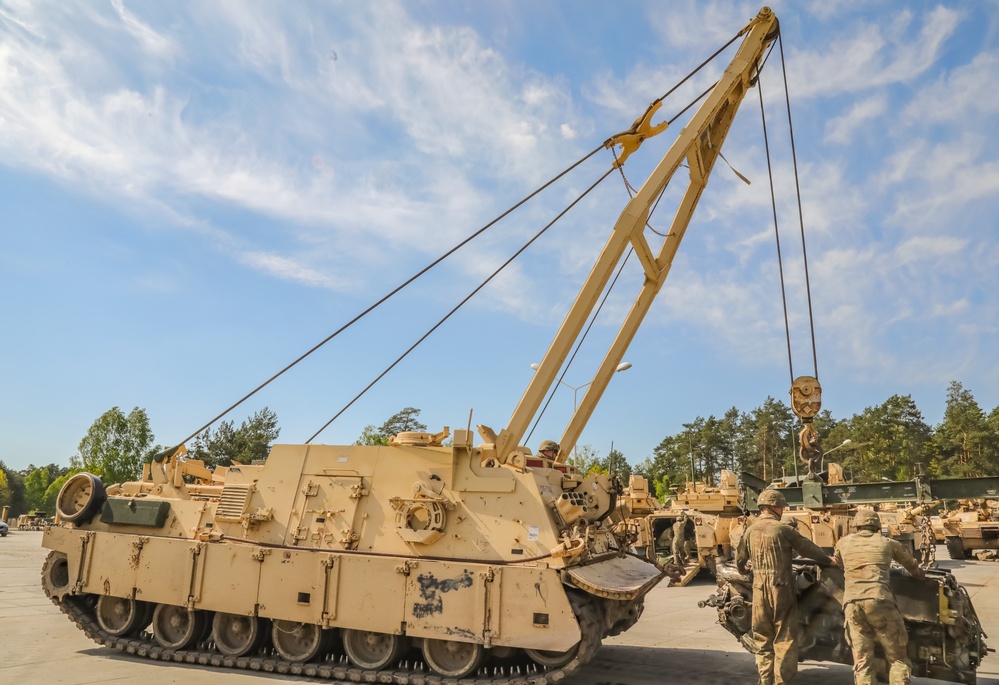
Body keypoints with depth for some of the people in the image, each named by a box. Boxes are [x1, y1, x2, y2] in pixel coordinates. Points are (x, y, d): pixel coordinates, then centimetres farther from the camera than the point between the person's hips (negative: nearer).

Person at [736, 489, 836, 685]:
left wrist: (743, 571, 34)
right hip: (781, 589, -4)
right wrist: (827, 558, 17)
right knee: (785, 637, 6)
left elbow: (739, 559, 12)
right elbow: (807, 547, -1)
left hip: (759, 590, 4)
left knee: (762, 638, 14)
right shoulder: (783, 529, -10)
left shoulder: (750, 531, 4)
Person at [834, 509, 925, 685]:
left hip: (852, 602, 1)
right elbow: (911, 565, 37)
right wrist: (921, 575, 59)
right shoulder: (888, 543, 19)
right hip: (879, 600, -1)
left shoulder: (844, 543, 21)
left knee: (862, 660, 8)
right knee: (897, 657, 11)